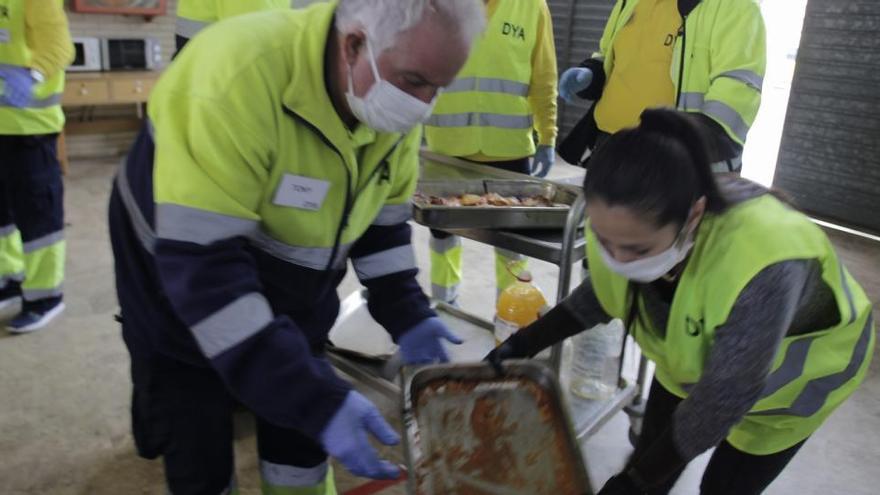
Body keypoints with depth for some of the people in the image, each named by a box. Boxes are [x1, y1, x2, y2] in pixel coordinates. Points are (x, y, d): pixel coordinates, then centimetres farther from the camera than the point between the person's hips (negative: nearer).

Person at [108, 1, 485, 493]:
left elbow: (382, 216, 2)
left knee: (302, 451, 11)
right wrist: (316, 396, -41)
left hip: (294, 300, 5)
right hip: (181, 301, -5)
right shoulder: (238, 75, -34)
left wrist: (407, 314, -10)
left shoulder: (395, 101, -12)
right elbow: (201, 263, -37)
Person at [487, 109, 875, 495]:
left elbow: (723, 400, -35)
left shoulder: (763, 266, -47)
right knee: (652, 463, 11)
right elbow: (603, 294, -4)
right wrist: (525, 343, -9)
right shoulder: (625, 226, -28)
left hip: (795, 374, -4)